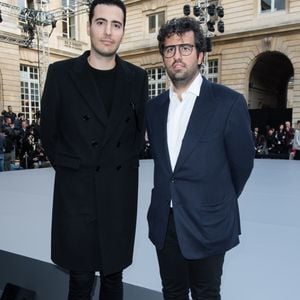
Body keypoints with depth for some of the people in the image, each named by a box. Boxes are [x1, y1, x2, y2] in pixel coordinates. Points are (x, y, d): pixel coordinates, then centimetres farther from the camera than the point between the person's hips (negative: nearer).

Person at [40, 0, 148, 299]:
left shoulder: (136, 77, 4)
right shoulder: (61, 73, -2)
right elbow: (48, 131, 4)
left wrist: (125, 164, 3)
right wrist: (68, 167, 3)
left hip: (121, 194, 2)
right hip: (76, 193, -1)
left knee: (114, 276, 16)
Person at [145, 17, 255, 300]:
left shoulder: (229, 102, -11)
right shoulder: (154, 107, 5)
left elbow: (242, 162, -3)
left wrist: (218, 203, 9)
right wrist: (172, 197, 11)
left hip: (207, 223, -4)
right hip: (164, 221, 5)